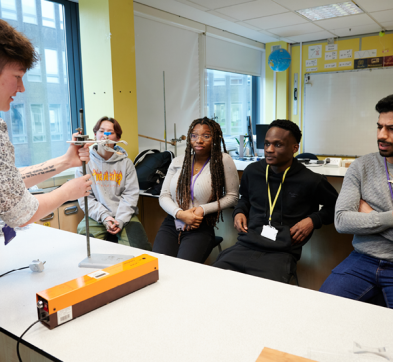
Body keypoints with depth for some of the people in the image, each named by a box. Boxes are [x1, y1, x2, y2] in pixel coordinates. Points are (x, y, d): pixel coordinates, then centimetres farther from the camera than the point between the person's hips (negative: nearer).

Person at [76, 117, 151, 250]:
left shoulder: (126, 163, 7)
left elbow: (131, 194, 1)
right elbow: (84, 197, -1)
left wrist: (120, 219, -14)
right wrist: (104, 217, -15)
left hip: (124, 216, 1)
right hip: (96, 217, 0)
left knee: (141, 247, -22)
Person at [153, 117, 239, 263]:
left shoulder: (223, 160, -2)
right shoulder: (178, 161, 9)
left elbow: (232, 196, 0)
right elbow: (164, 196, 9)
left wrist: (204, 209, -12)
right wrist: (180, 213, -11)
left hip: (201, 228, -3)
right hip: (171, 224, 4)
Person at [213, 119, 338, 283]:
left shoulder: (311, 181, 0)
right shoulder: (252, 171, 11)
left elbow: (335, 205, 15)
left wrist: (313, 220, 0)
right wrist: (239, 212, 12)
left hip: (281, 253, -3)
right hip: (245, 245, 3)